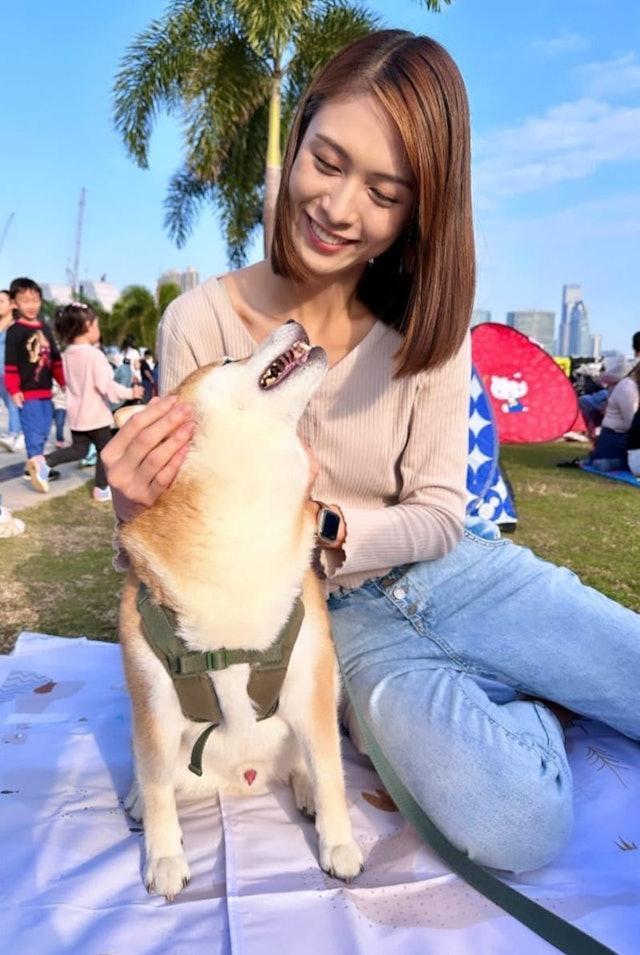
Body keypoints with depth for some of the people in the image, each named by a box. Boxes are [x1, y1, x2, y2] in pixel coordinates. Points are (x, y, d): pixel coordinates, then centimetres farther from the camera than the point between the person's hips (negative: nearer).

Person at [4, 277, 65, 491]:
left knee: (43, 432, 12)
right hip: (26, 392, -6)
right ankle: (37, 465, -2)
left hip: (45, 391, 7)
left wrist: (63, 382, 16)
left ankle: (36, 464, 25)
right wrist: (13, 390, -16)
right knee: (34, 432, -8)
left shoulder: (45, 328, 12)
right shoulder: (14, 331, -8)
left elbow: (55, 358, 17)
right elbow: (10, 364, -11)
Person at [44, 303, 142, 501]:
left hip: (76, 414, 7)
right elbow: (106, 385, -23)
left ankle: (45, 461, -1)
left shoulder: (67, 354, 4)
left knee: (78, 449, 17)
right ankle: (101, 488, 16)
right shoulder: (95, 354, -20)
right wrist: (130, 393, -16)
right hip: (96, 414, -7)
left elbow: (68, 382, 14)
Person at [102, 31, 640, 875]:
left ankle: (526, 704, 21)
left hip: (455, 574, 3)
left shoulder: (428, 328, -6)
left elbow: (440, 517, -6)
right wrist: (137, 513, -32)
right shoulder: (202, 322, -14)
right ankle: (527, 702, 8)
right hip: (343, 614, -2)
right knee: (514, 824, -25)